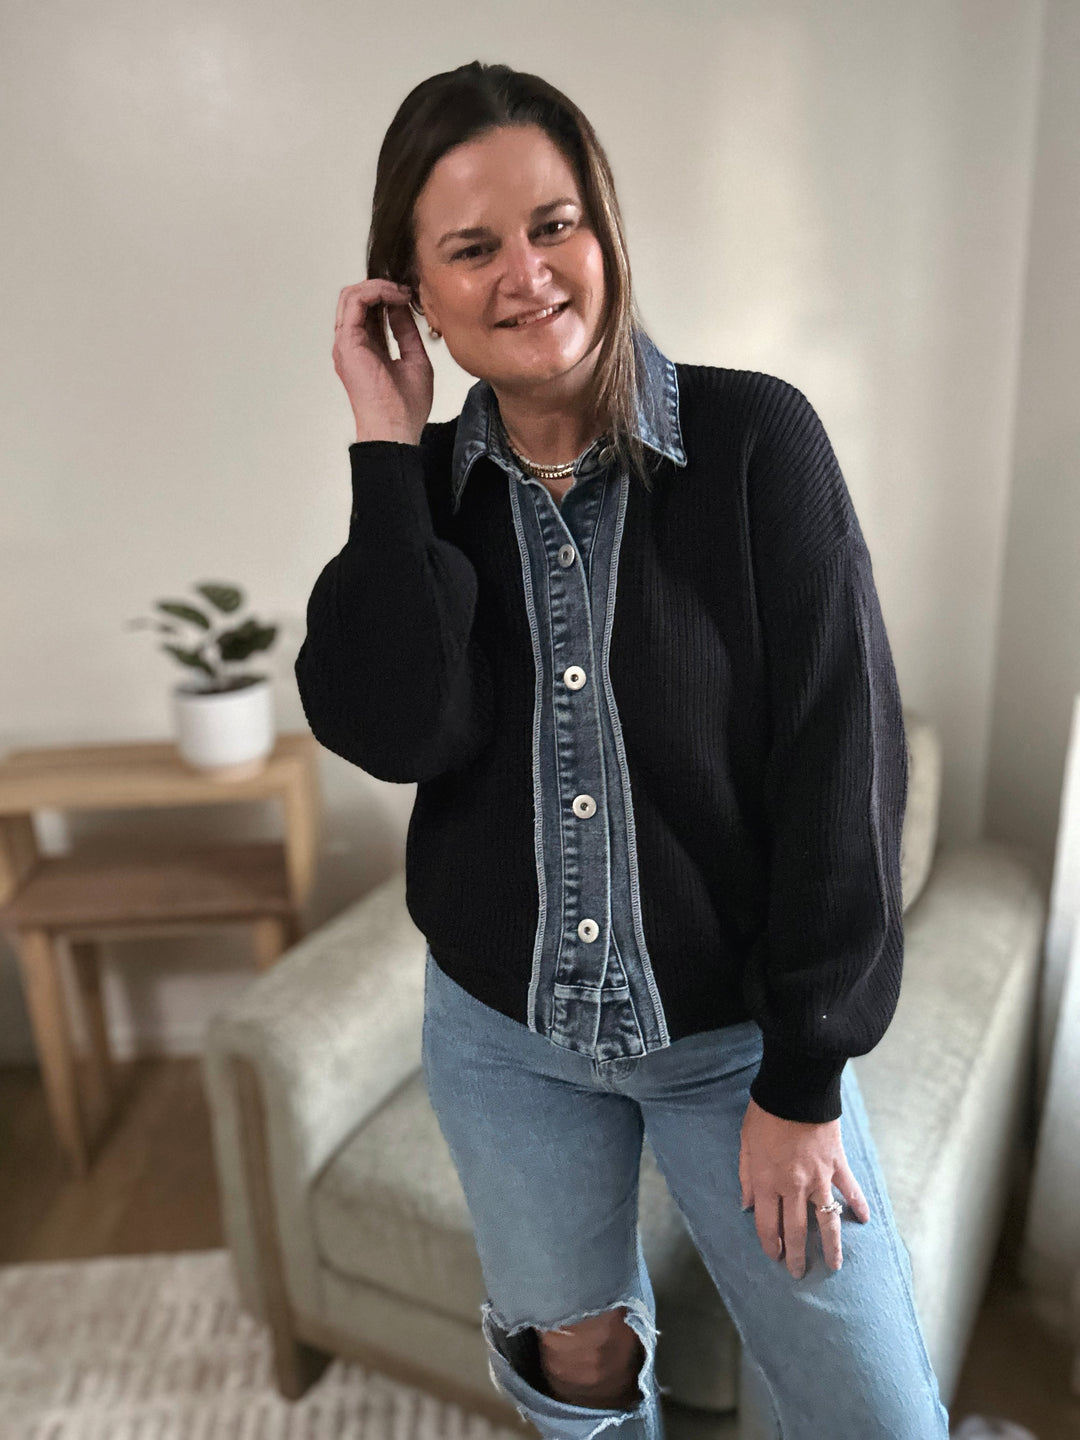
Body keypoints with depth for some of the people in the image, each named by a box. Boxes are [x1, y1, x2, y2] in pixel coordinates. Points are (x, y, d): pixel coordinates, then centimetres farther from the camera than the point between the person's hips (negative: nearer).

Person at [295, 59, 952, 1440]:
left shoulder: (755, 438, -14)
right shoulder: (425, 483, -4)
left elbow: (841, 758, -14)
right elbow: (394, 730, -21)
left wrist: (804, 1079, -12)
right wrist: (388, 445, -18)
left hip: (735, 1031, -2)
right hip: (500, 1029, 3)